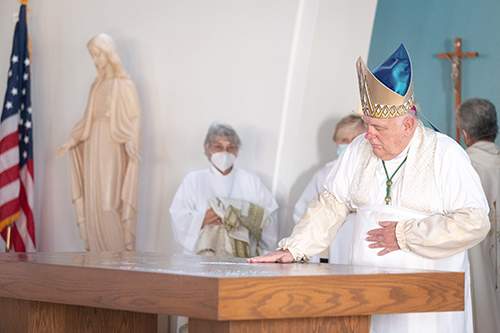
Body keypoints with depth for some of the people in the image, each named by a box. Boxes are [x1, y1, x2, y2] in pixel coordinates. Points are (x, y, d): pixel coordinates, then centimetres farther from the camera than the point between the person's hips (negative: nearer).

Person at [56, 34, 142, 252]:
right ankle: (97, 250, 7)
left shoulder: (124, 85, -5)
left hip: (113, 149, -7)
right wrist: (72, 140, 20)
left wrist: (130, 141, -24)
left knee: (112, 202, -10)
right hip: (93, 148, 7)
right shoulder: (97, 84, 15)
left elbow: (133, 118, -9)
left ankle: (123, 249, -5)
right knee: (93, 202, 4)